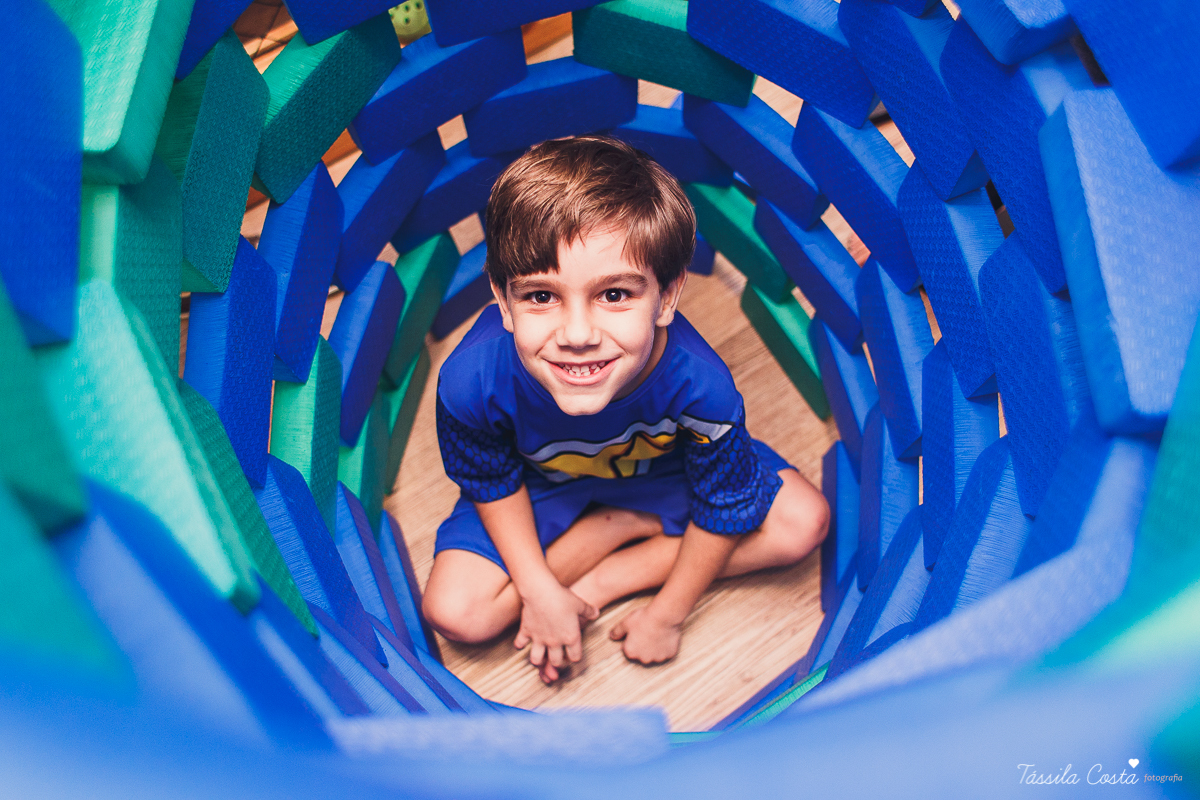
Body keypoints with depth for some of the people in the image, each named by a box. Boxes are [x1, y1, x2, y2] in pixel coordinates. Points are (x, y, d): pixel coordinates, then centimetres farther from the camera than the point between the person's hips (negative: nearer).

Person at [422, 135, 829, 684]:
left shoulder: (699, 385, -38)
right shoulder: (472, 380, -36)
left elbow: (723, 510, -19)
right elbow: (494, 484, -14)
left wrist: (667, 615, -10)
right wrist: (539, 590, -15)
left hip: (662, 469, 1)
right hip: (542, 482, 0)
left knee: (805, 524, -13)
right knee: (454, 613, -15)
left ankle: (599, 581, -10)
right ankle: (624, 528, 0)